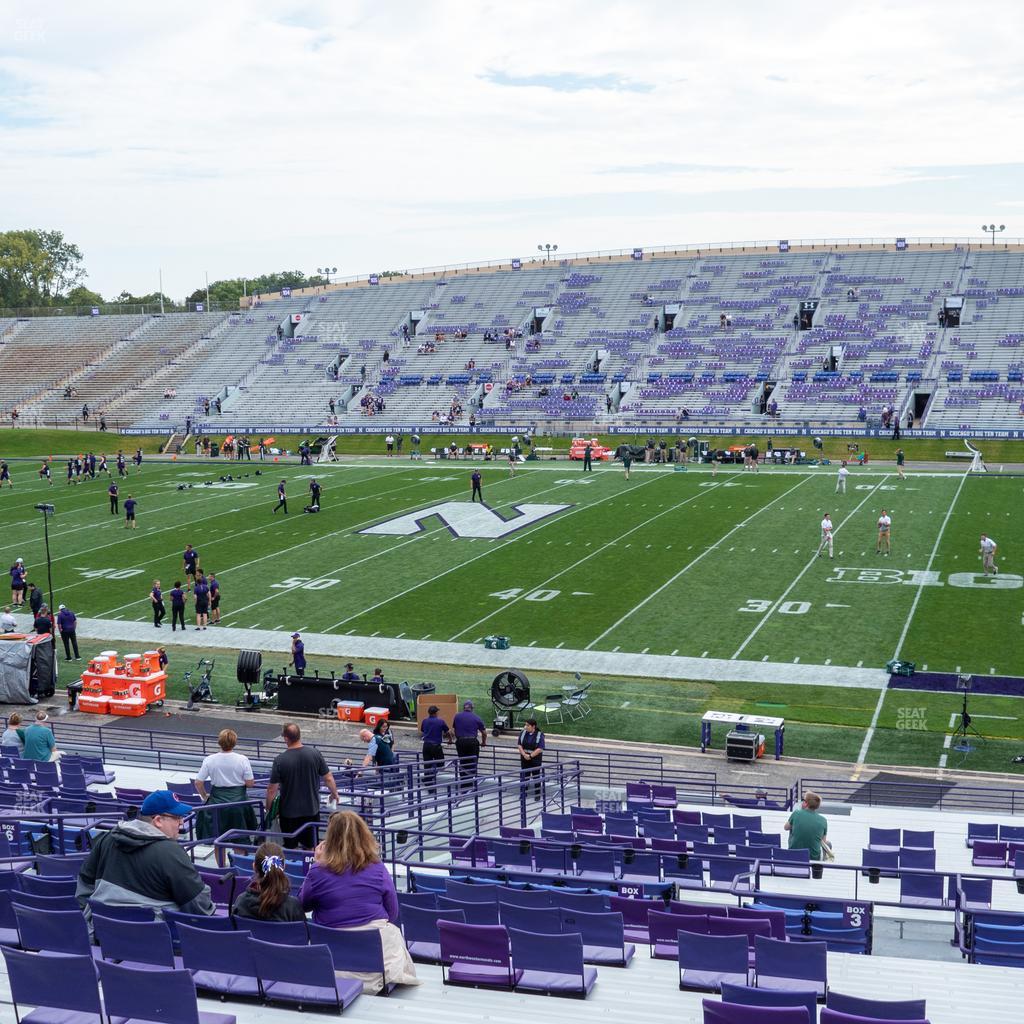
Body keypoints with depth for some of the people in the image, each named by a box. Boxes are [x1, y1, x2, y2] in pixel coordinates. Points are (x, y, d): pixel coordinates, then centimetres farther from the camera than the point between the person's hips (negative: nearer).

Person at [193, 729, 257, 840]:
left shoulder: (209, 760, -9)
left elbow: (198, 782, -5)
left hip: (217, 801, 1)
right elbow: (250, 784, -9)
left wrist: (205, 797, 11)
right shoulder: (242, 760, -12)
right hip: (238, 801, 0)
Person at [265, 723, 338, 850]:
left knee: (290, 849, 13)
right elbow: (328, 779, -3)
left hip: (289, 812, -2)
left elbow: (272, 789, -13)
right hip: (312, 810, 2)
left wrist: (269, 810, 2)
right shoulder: (315, 754, -11)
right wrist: (334, 793, 16)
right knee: (309, 847, 17)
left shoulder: (280, 760, -17)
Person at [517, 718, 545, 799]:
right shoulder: (523, 733, 1)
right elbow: (519, 745, -2)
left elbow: (540, 749, -15)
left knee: (536, 777, 6)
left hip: (535, 760, -3)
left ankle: (537, 795, 17)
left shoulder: (540, 735, -10)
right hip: (524, 759, 3)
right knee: (524, 777, 7)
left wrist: (530, 756, -20)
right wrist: (524, 754, -17)